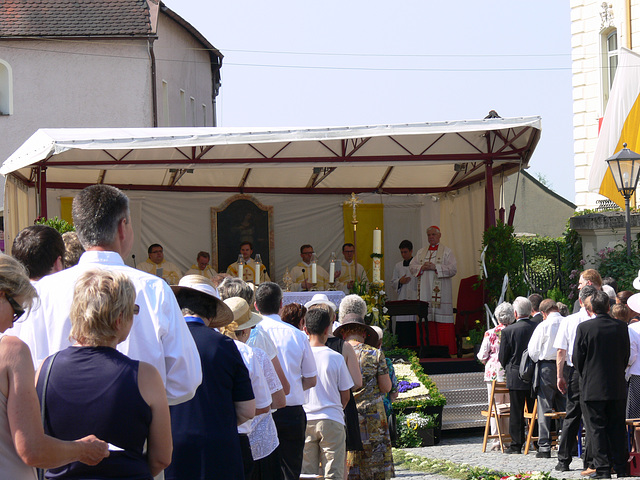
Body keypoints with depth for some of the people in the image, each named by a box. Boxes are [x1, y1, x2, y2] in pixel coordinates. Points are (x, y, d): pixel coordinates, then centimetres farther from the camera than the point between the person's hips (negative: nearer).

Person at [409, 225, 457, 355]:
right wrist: (422, 267, -7)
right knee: (427, 319, -2)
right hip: (425, 293, 4)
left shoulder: (446, 251, 4)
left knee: (442, 318, -7)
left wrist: (435, 267, -14)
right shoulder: (421, 252, 18)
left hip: (441, 292, -4)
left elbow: (453, 269, -6)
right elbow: (412, 266, 12)